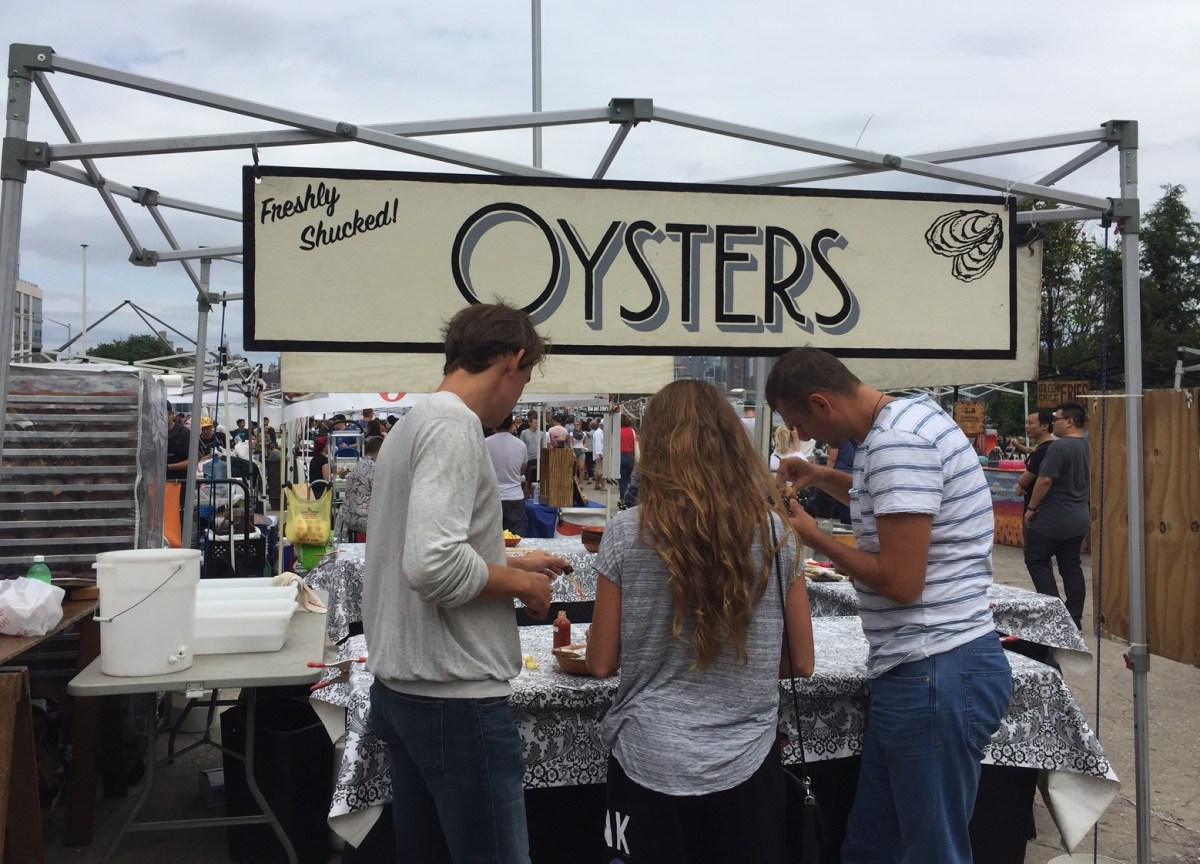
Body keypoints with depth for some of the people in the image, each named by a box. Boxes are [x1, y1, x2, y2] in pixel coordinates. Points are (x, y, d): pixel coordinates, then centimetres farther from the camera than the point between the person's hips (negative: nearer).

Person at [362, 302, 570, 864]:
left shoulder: (410, 425, 14)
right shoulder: (454, 427, -16)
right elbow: (432, 566, -27)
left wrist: (510, 564, 24)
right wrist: (520, 583, -12)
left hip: (400, 687, 10)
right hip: (456, 695, -10)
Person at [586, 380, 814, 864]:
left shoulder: (627, 533, -11)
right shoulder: (774, 532, -5)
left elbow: (601, 663, -4)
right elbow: (801, 663, 2)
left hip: (650, 765, -1)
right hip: (746, 766, 2)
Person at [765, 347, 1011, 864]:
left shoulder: (897, 441, -21)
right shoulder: (905, 416, 10)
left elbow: (900, 580, -24)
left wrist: (814, 538, -10)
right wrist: (822, 477, 15)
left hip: (935, 675, -10)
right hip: (918, 670, 10)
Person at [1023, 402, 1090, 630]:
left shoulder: (1059, 447, -20)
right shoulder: (1087, 446, 7)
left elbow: (1045, 480, -21)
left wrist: (1031, 508, -12)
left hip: (1053, 519, -8)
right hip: (1079, 518, 8)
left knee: (1036, 560, 5)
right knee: (1071, 565, 11)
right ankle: (1074, 617, 13)